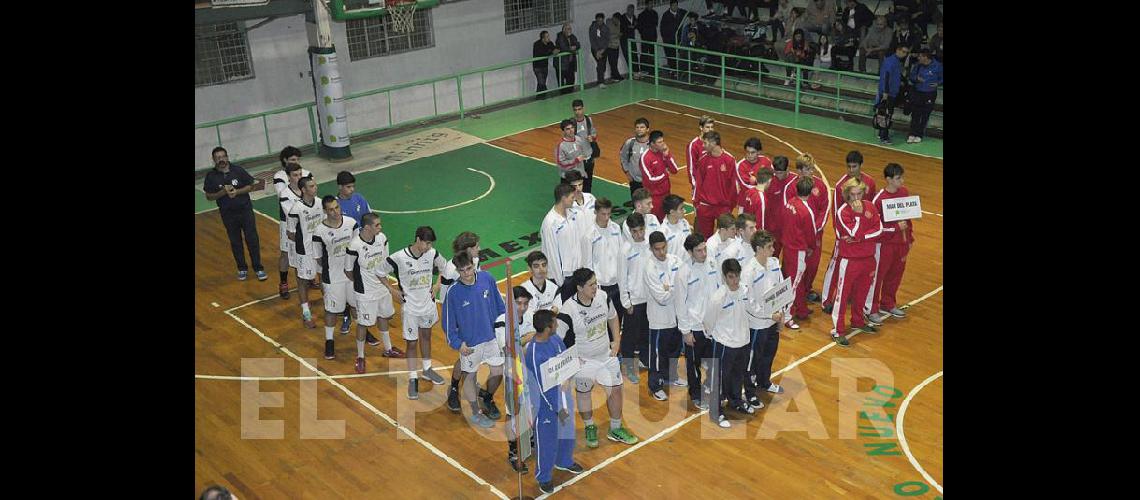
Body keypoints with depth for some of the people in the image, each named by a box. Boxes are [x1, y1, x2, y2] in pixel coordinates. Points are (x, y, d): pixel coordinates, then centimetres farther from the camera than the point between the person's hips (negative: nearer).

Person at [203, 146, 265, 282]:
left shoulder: (238, 170, -8)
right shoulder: (211, 176, -6)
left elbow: (250, 186, -1)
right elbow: (209, 196, -1)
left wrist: (237, 192, -18)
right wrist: (223, 192, -18)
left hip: (245, 210, -1)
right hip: (228, 214, 1)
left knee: (252, 240, 1)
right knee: (235, 243, 12)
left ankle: (258, 268, 12)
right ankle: (242, 269, 27)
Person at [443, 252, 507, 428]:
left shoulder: (487, 278, -12)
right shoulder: (453, 292, -21)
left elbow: (499, 304, 3)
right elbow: (448, 322, -11)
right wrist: (457, 344, -17)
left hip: (492, 336, 4)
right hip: (469, 343, -3)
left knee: (498, 372, 14)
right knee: (470, 376, 12)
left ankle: (488, 400, 43)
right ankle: (475, 412, 33)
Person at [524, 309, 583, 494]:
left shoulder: (554, 338, -8)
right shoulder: (533, 354, -32)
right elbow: (543, 387, -25)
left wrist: (567, 377, -9)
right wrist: (558, 408, -17)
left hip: (562, 393, 8)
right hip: (546, 402, -8)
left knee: (566, 430, 26)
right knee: (547, 439, 10)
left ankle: (564, 461, 52)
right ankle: (543, 477, 33)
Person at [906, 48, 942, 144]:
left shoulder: (937, 66, -9)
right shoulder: (918, 66, -1)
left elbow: (941, 78, 4)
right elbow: (911, 76, 10)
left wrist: (937, 83, -15)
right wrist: (916, 78, -11)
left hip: (930, 94, -2)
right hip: (917, 93, 2)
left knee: (925, 116, 5)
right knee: (915, 114, -1)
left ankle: (919, 135, 13)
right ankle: (912, 134, 4)